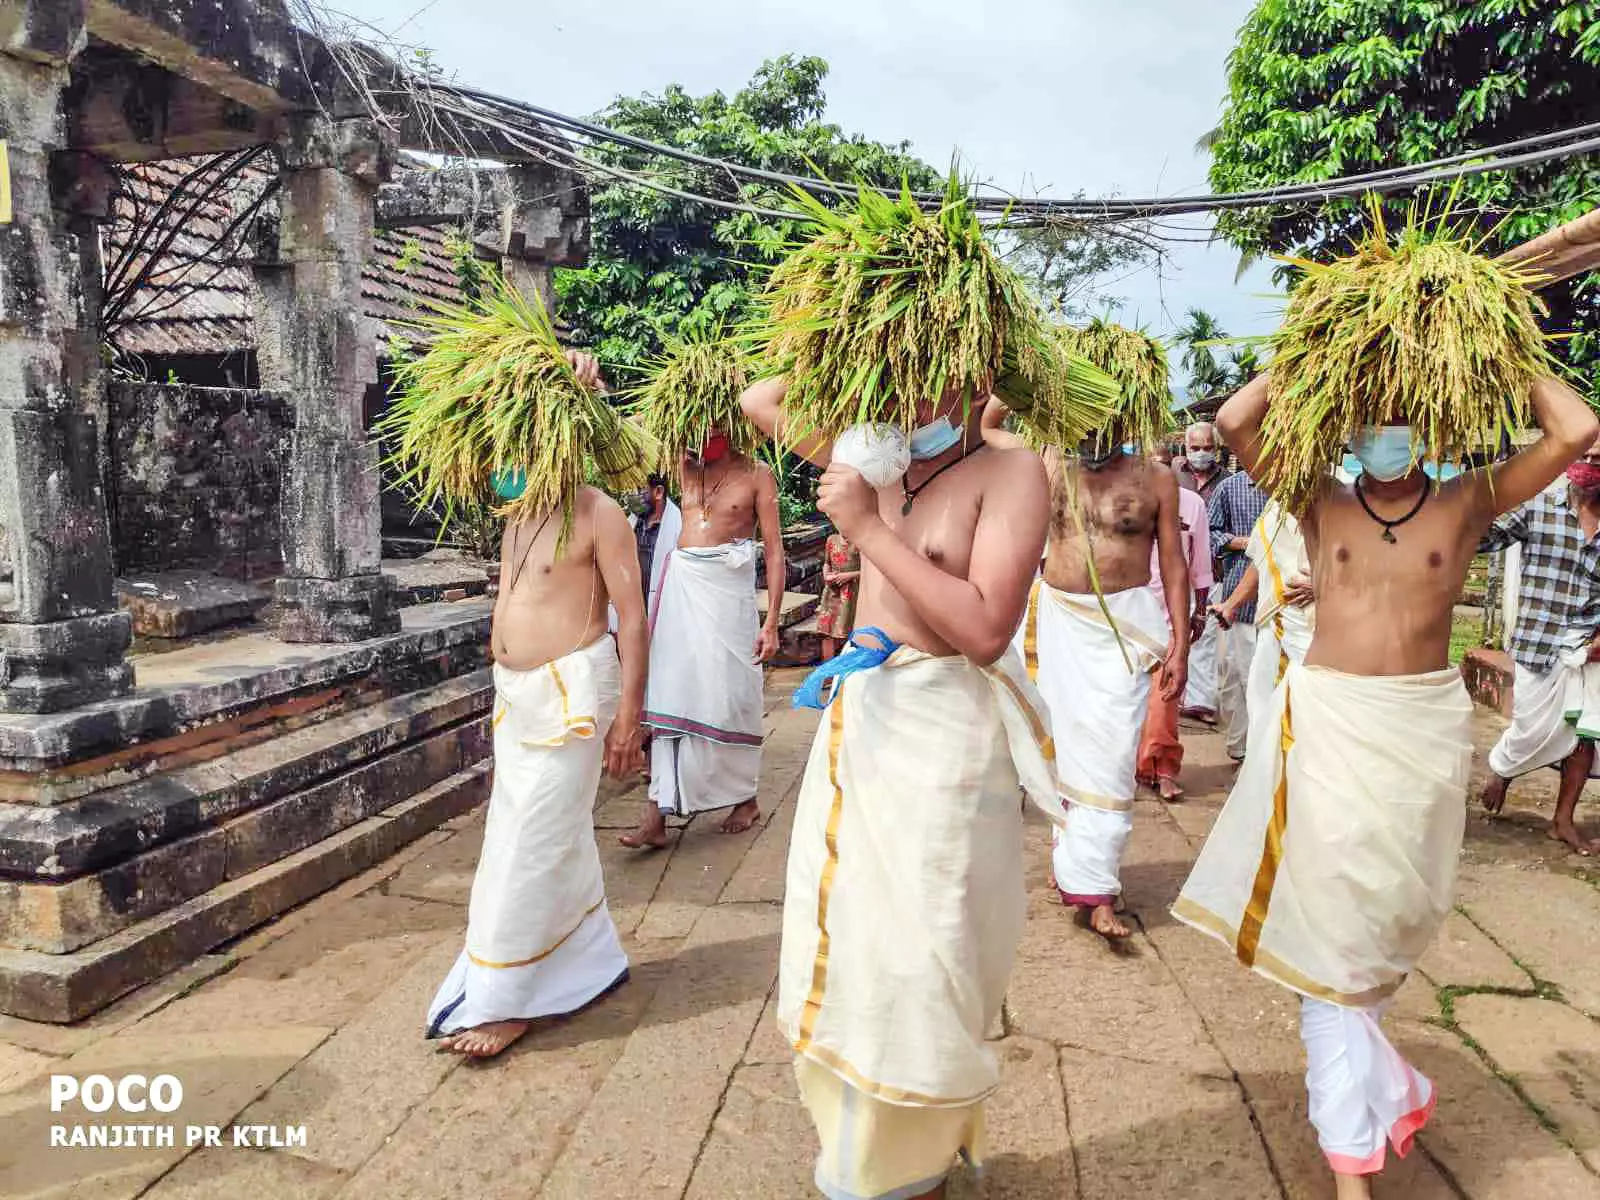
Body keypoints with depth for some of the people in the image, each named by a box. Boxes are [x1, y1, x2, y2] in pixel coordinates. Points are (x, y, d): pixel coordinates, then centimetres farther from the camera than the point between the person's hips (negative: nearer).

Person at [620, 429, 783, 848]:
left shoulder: (756, 474, 1)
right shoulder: (687, 468, 14)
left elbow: (774, 549, -3)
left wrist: (771, 622, -9)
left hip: (728, 589, -4)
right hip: (681, 582, 4)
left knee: (730, 694, 2)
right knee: (671, 692, 0)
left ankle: (746, 798, 23)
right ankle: (657, 816, 0)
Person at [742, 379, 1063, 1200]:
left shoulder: (1008, 471, -10)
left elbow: (985, 629, -21)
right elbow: (760, 402, 18)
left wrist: (869, 529, -20)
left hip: (941, 734, -7)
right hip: (853, 721, 7)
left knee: (912, 973, 3)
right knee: (837, 955, 17)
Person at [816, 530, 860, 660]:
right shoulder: (832, 539, 8)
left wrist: (849, 575, -14)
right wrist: (826, 575, 1)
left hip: (851, 592, -4)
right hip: (832, 592, 4)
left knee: (843, 631, -3)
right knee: (827, 630, 2)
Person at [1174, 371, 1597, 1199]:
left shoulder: (1467, 504, 5)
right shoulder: (1322, 504, 3)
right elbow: (1236, 423, -6)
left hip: (1425, 725, 1)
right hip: (1329, 719, -1)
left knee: (1389, 916, 14)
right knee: (1331, 923, 0)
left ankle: (1349, 1073, 41)